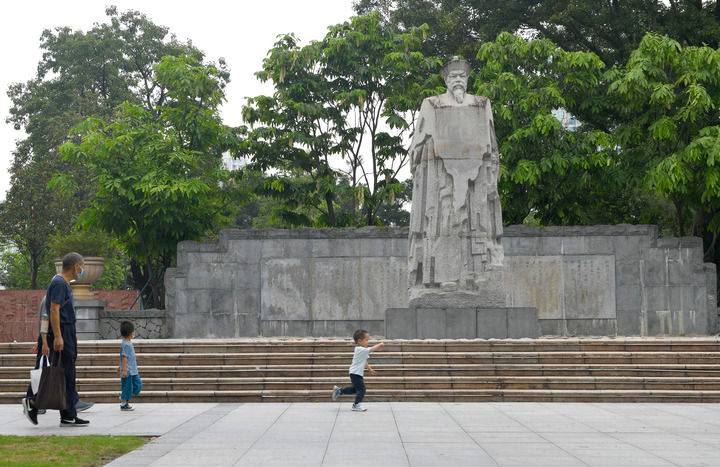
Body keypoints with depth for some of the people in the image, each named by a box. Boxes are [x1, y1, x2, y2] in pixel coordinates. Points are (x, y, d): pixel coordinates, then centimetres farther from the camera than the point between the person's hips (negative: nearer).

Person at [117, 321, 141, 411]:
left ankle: (125, 398, 21)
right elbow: (124, 357, -21)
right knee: (127, 386, -2)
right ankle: (124, 404, 8)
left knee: (138, 384, 11)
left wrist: (121, 367, 28)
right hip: (128, 371, -10)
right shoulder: (125, 344, -17)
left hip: (133, 371, 10)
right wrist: (124, 370, -23)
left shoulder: (129, 343, 14)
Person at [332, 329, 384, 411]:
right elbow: (371, 349, -27)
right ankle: (356, 405, -1)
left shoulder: (361, 350, 13)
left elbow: (364, 361, 24)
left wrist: (370, 369, 29)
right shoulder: (361, 350, -20)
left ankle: (339, 390, 28)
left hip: (358, 373, 11)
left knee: (355, 388, 20)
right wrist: (380, 345, -16)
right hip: (355, 373, -11)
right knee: (361, 389, -8)